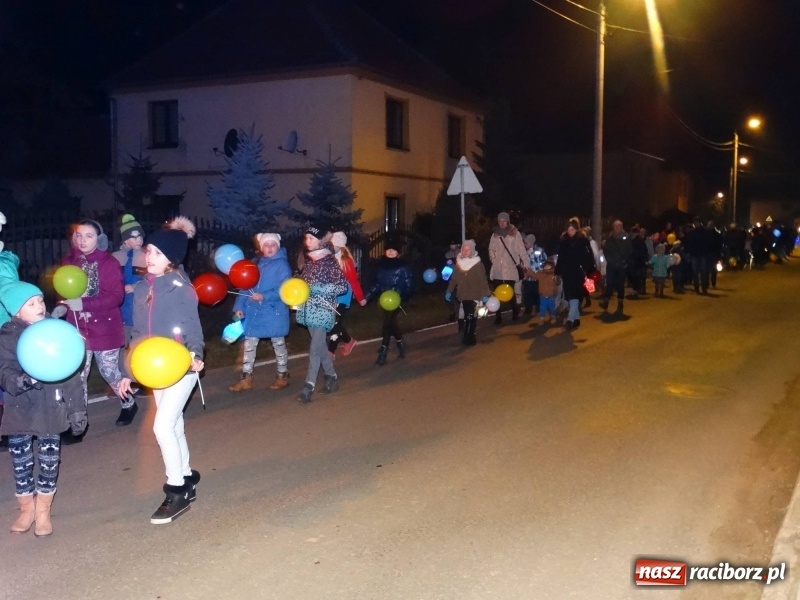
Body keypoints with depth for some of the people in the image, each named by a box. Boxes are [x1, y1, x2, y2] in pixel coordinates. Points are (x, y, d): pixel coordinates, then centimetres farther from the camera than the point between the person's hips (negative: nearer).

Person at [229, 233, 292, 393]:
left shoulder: (282, 265, -9)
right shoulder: (256, 264, 9)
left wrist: (264, 297, -27)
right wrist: (240, 307, 1)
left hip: (274, 312, -6)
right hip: (254, 311, 6)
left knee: (278, 344, 9)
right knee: (249, 344, 7)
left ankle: (282, 376, 24)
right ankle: (246, 379, 15)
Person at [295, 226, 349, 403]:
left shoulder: (330, 261, -10)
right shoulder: (307, 260, 10)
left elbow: (343, 286, -13)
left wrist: (317, 288, -18)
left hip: (323, 309, -7)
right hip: (308, 309, 7)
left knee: (315, 348, -8)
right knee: (320, 346, 14)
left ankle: (309, 386, -6)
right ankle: (332, 377, 27)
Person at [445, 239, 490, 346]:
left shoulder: (478, 264, -7)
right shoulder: (458, 263, 4)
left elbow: (483, 280, -9)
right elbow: (454, 279, 10)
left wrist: (485, 294, -14)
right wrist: (449, 291, 8)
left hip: (474, 295, -3)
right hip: (463, 295, 3)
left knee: (472, 316, -5)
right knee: (467, 316, 7)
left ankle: (470, 337, 0)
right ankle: (468, 337, 14)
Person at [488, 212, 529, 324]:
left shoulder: (515, 233, -1)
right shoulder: (495, 234, 9)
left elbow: (522, 250, -2)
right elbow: (491, 249, 17)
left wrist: (526, 265, -4)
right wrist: (493, 259, 0)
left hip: (510, 268, -3)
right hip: (497, 269, 3)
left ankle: (515, 312, 22)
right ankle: (498, 317, 9)